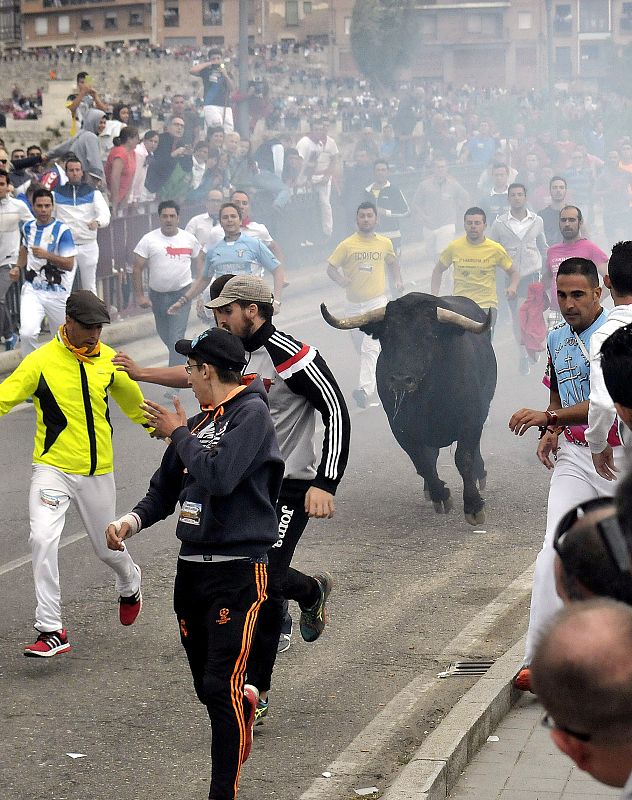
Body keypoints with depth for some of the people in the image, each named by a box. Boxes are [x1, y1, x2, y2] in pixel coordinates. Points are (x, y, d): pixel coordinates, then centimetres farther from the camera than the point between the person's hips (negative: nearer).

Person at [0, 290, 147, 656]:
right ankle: (52, 631, -13)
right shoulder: (41, 361, -11)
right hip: (52, 467, -3)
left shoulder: (109, 360, 1)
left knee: (108, 547, 14)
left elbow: (134, 402, 19)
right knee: (43, 539, -20)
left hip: (98, 471, 3)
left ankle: (130, 582, 51)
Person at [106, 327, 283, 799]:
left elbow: (219, 477, -24)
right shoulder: (198, 422, 14)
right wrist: (131, 522, -2)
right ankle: (245, 701, 46)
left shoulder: (251, 413, -9)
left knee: (221, 686, -11)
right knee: (206, 687, 14)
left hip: (238, 569, -7)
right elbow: (165, 490, 17)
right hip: (192, 566, 7)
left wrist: (179, 435, -9)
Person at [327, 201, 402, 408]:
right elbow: (331, 267, 1)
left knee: (371, 348, -17)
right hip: (354, 304, 2)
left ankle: (365, 390, -26)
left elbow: (392, 262, 23)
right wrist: (340, 279, -19)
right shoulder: (347, 245, -2)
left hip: (377, 302, -2)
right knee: (361, 347, 15)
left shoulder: (385, 243, 3)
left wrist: (397, 280, 7)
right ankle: (370, 379, 41)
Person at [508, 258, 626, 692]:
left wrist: (548, 418, -25)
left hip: (616, 455, -5)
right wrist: (552, 432, 8)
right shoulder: (557, 339, 11)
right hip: (573, 455, 5)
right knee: (555, 550, -11)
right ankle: (537, 659, -15)